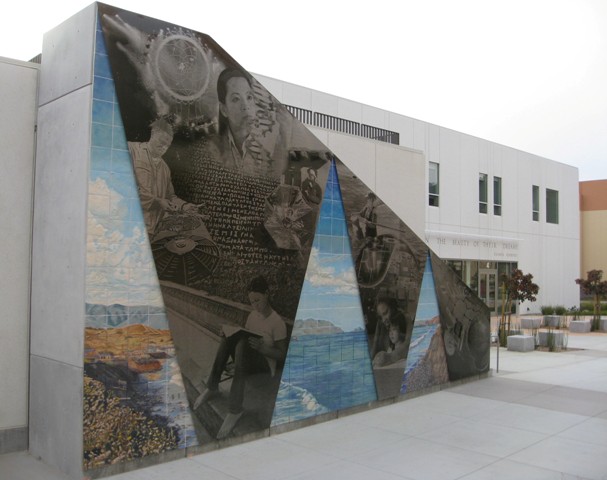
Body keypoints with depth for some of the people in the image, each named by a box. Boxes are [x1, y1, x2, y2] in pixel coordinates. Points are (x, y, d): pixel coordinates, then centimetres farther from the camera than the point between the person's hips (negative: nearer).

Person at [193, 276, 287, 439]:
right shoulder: (252, 315, 6)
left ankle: (235, 409, -38)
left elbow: (282, 354, -10)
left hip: (265, 365, -6)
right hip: (246, 361, 6)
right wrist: (232, 334, -7)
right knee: (229, 336, -23)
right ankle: (212, 387, -17)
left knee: (243, 344, -38)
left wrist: (262, 348, -28)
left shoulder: (277, 322, -12)